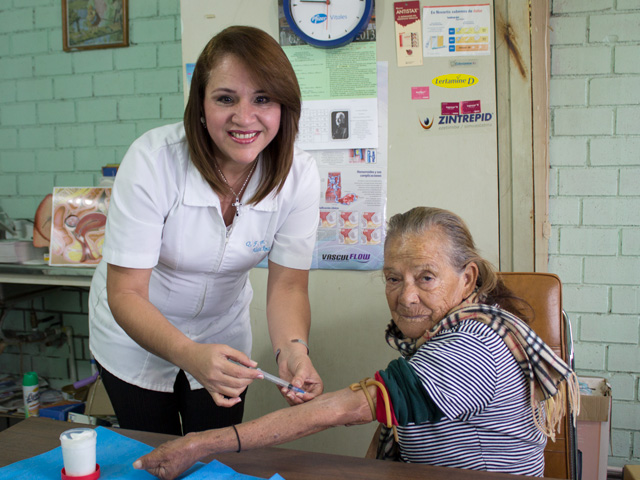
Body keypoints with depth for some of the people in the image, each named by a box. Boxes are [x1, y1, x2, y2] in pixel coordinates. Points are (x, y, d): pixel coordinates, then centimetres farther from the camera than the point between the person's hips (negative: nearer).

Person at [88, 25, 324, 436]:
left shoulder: (299, 174, -21)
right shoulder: (153, 159, -30)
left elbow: (288, 284, -17)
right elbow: (126, 294, -28)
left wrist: (292, 348, -38)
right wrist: (190, 355, -45)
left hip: (222, 332, 2)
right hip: (135, 330, -2)